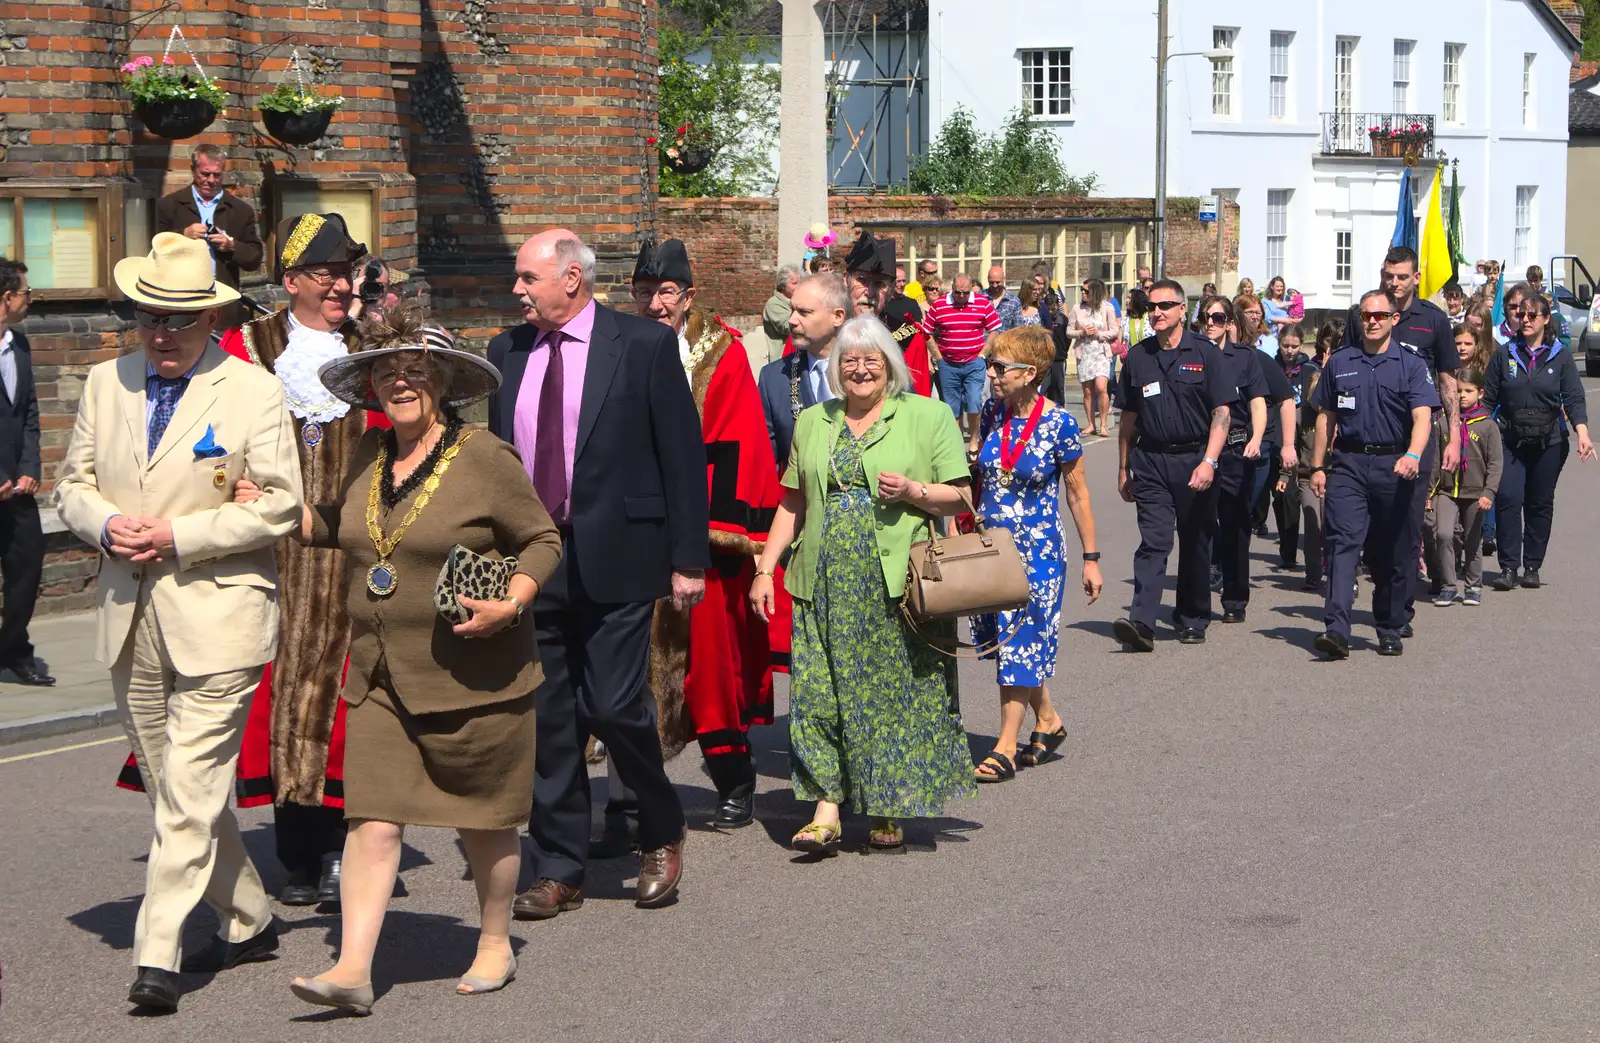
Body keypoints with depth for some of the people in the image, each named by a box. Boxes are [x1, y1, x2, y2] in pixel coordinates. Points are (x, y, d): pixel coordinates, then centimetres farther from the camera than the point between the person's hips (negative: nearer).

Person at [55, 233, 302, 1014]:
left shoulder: (253, 393, -3)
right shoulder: (105, 385, 11)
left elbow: (278, 505, -7)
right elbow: (73, 485, 15)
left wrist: (179, 535, -15)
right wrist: (106, 525, -7)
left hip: (215, 618, -6)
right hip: (129, 619, 6)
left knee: (190, 792, -11)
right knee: (174, 789, 13)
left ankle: (157, 955, -12)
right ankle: (247, 921, 28)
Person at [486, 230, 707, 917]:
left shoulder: (644, 345, -3)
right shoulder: (507, 353, 10)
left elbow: (683, 456, -3)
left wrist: (688, 559, -7)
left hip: (614, 558, -4)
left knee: (613, 706, -7)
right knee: (546, 717, 6)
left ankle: (661, 834, 19)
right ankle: (558, 871, 15)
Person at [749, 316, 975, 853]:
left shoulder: (927, 415, 4)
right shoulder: (813, 423, 16)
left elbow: (959, 497, 3)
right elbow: (793, 504, 19)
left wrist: (914, 491, -15)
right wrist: (764, 569, 11)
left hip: (897, 582, -3)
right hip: (825, 584, 3)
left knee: (895, 693, -1)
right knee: (820, 691, -3)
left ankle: (891, 812, 10)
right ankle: (826, 813, -1)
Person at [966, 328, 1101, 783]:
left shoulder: (1058, 425, -12)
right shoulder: (990, 413, 1)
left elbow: (1078, 493, -5)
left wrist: (1091, 557, -3)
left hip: (1038, 549, -5)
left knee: (1021, 641, -2)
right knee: (1006, 639, 11)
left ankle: (1005, 746, 4)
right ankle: (1048, 720, 30)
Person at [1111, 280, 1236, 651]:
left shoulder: (1204, 353, -1)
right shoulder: (1137, 357, 8)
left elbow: (1221, 413, -5)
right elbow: (1128, 417, 14)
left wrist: (1208, 462, -17)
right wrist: (1123, 469, 14)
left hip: (1195, 460, -1)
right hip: (1151, 460, 1)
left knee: (1195, 544, 8)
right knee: (1153, 541, -11)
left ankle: (1192, 620, 22)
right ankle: (1141, 623, -21)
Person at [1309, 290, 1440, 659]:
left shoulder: (1411, 365, 3)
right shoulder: (1340, 363, 11)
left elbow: (1422, 417, -10)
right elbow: (1325, 417, 18)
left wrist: (1413, 455, -28)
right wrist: (1318, 466, 13)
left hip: (1396, 466, -1)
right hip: (1348, 464, 1)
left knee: (1395, 553, 6)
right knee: (1343, 542, -15)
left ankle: (1390, 630, 21)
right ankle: (1336, 629, -25)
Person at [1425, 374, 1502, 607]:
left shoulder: (1488, 425, -2)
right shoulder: (1442, 423, 2)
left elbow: (1495, 463, -2)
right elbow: (1434, 460, 6)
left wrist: (1489, 492, -11)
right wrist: (1428, 491, 4)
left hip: (1475, 493, -1)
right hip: (1447, 491, 1)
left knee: (1473, 542, 9)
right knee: (1443, 534, -15)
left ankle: (1473, 586, 24)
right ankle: (1447, 586, -6)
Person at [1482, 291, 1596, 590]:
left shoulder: (1561, 355, 2)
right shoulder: (1505, 354, 5)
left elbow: (1574, 398, -4)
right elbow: (1488, 398, 7)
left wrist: (1582, 433, -18)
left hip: (1550, 442, 0)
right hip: (1511, 442, 0)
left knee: (1540, 504, 6)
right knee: (1508, 498, -14)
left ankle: (1532, 568, 16)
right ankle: (1509, 568, -11)